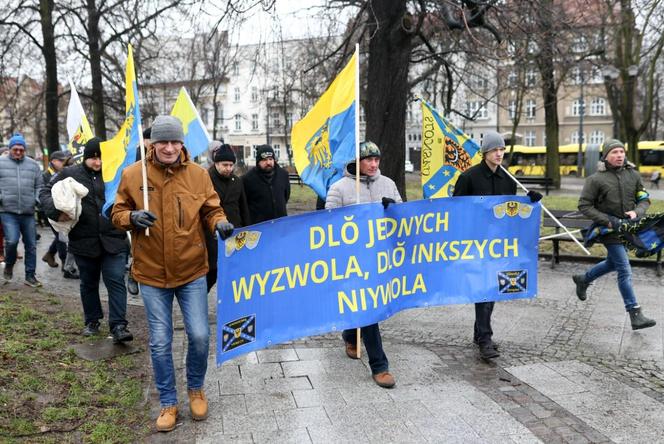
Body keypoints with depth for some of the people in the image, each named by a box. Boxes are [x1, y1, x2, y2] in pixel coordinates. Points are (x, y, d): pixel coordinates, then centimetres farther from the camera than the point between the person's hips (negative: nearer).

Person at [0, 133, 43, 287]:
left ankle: (30, 275, 17)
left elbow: (39, 186, 15)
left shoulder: (33, 165, 11)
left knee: (31, 245, 5)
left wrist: (37, 199, -1)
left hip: (28, 212, 3)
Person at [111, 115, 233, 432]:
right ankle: (168, 403, 26)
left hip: (192, 272, 0)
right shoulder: (132, 175, -5)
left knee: (199, 336, 3)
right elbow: (117, 214, 4)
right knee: (160, 343, 8)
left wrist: (220, 223, -18)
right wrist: (132, 217, -19)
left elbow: (211, 211, 5)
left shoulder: (198, 175, -3)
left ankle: (196, 389, 31)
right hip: (151, 275, 0)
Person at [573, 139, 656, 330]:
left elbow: (644, 199, 10)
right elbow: (584, 206, -8)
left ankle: (583, 279, 46)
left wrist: (636, 212, -13)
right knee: (625, 270, -10)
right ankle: (635, 315, -7)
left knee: (613, 263, 21)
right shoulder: (596, 179, -10)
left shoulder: (633, 174, 3)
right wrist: (608, 221, -16)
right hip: (609, 229, -6)